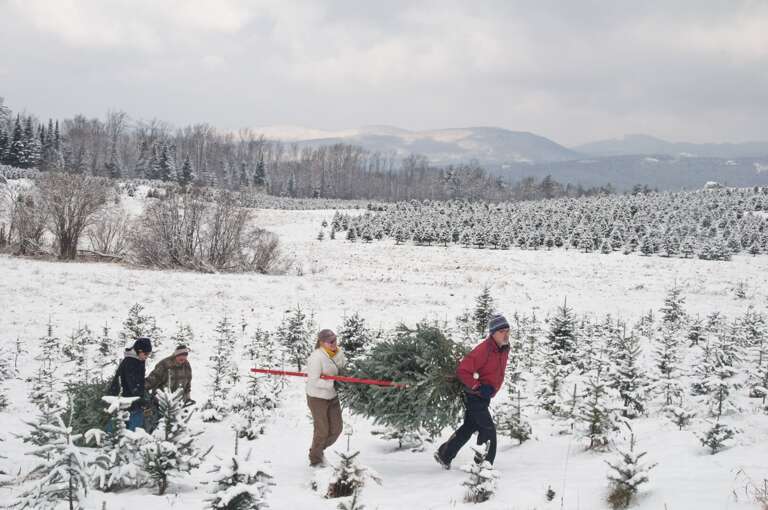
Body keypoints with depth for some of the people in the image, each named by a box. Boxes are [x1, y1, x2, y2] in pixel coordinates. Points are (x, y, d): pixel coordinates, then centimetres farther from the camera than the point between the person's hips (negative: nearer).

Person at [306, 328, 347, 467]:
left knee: (336, 428, 13)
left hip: (332, 397, 7)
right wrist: (332, 383, -27)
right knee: (322, 430, 4)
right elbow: (314, 381, -26)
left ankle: (319, 449, 40)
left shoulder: (338, 353, -3)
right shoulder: (317, 357, -26)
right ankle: (315, 460, 27)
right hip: (317, 397, -7)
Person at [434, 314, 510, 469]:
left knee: (469, 427, 17)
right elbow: (462, 371, -25)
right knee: (488, 429, -10)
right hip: (474, 396, -9)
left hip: (484, 396, 9)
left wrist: (491, 388, 9)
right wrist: (479, 387, -27)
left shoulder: (504, 349, 2)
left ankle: (444, 455, 29)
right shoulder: (483, 350, -25)